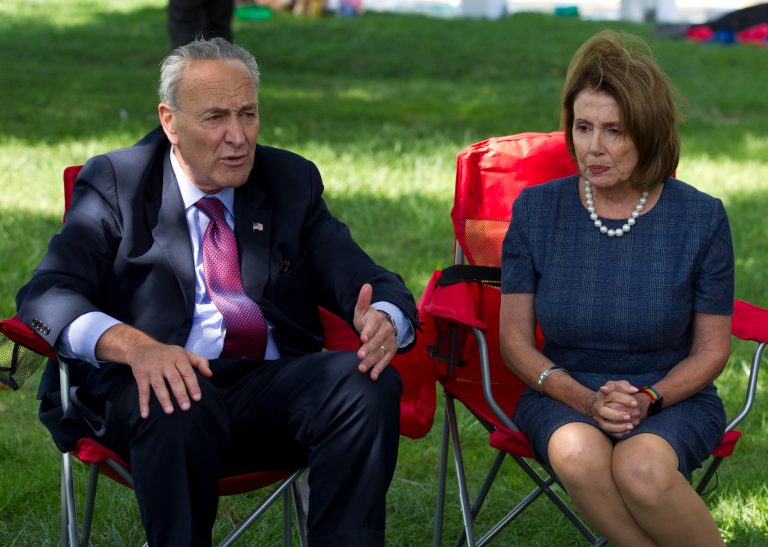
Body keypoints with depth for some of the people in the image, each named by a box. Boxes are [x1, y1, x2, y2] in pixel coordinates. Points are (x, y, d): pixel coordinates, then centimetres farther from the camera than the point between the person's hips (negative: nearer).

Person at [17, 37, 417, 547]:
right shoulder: (115, 182, 5)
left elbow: (366, 282, 9)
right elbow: (46, 296, -8)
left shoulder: (292, 180, 15)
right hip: (159, 384, -3)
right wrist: (136, 346, -30)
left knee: (371, 383, -26)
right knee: (178, 406, -37)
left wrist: (382, 320, -19)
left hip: (274, 389, 3)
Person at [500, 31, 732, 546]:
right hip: (563, 394, 1)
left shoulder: (701, 218, -4)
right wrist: (586, 400, -14)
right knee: (577, 454, -36)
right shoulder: (537, 209, 0)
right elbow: (515, 337, 2)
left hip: (673, 399, -1)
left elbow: (712, 348, 3)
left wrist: (649, 399, -16)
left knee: (641, 468, -36)